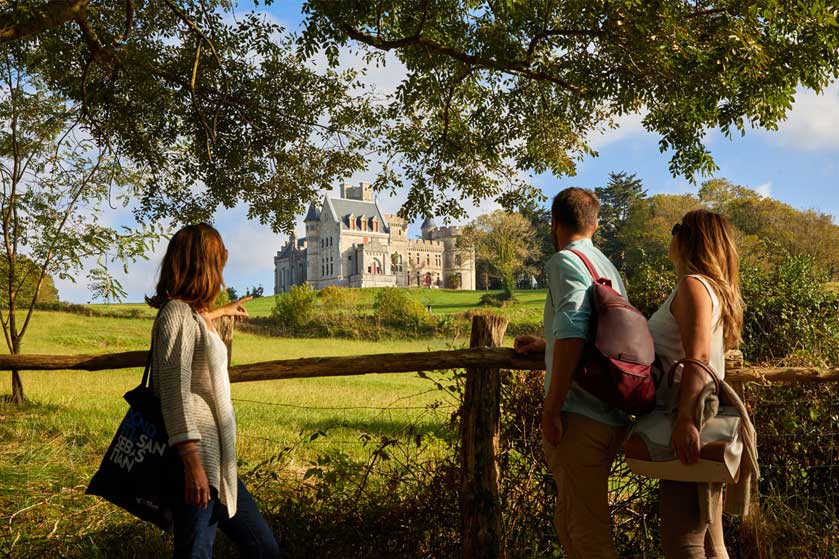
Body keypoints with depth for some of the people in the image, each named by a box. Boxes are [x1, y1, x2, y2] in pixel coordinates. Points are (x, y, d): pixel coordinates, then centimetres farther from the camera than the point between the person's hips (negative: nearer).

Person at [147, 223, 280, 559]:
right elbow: (174, 392, -19)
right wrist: (192, 463, -24)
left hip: (216, 459, 10)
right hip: (194, 457, -10)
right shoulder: (177, 312, -11)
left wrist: (222, 312, 57)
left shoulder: (192, 313, 16)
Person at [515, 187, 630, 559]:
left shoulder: (566, 260, -7)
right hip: (612, 416, 9)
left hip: (580, 417, -9)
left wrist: (551, 408, -20)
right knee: (570, 521, 20)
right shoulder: (608, 267, 21)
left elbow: (573, 330, -22)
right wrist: (545, 345, 39)